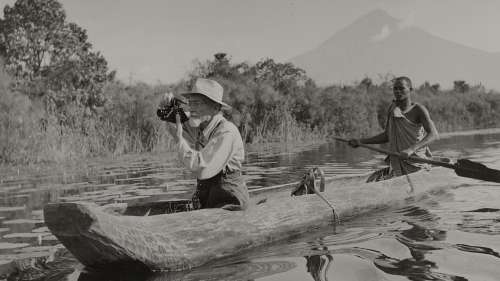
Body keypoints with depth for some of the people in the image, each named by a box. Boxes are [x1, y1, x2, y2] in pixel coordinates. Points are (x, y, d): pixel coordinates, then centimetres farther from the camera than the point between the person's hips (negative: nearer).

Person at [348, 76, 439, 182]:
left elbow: (434, 135, -23)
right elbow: (387, 135, 20)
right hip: (396, 166, 7)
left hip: (415, 164, -7)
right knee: (372, 181, -3)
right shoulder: (393, 108, 9)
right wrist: (360, 141, 14)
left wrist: (411, 149, -38)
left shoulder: (418, 109, -10)